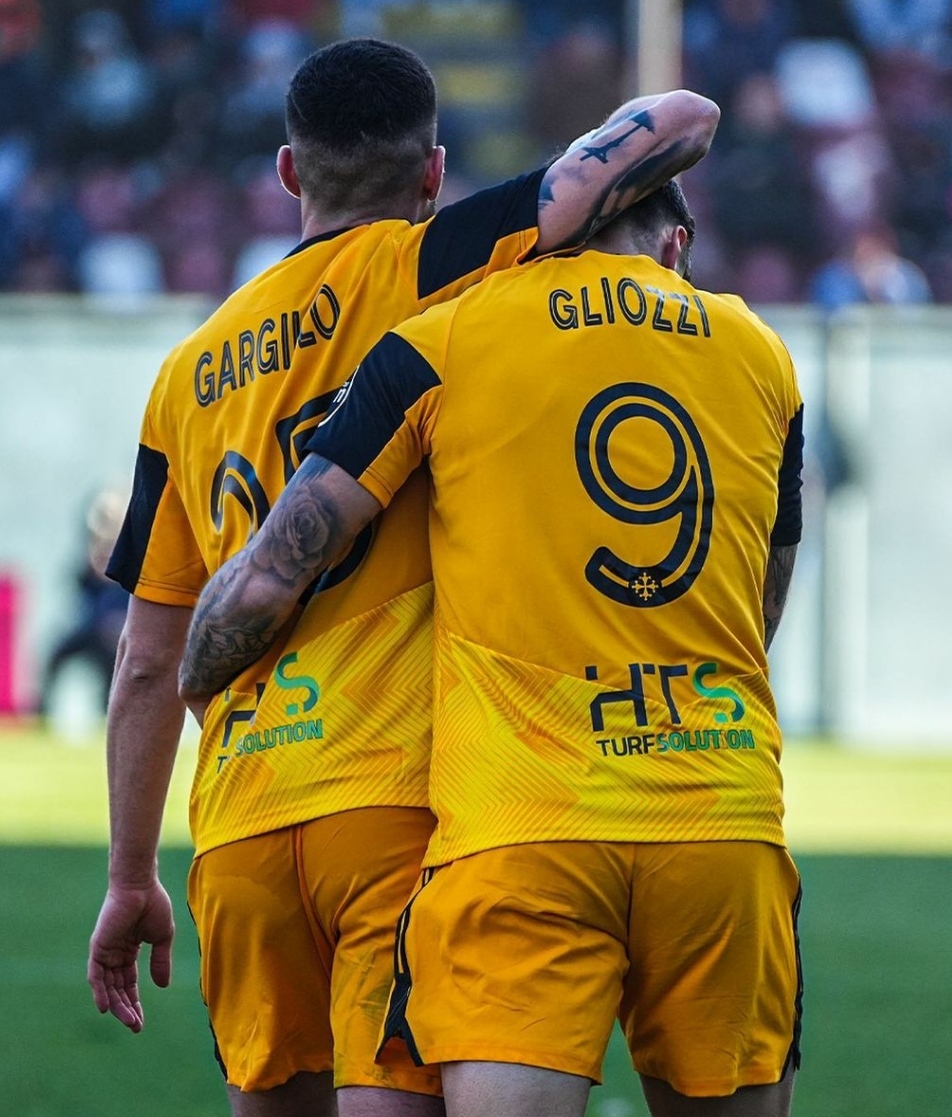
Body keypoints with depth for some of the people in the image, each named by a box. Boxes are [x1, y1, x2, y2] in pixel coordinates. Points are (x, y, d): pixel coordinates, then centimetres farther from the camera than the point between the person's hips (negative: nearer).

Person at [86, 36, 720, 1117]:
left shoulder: (193, 370, 17)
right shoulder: (421, 270, 3)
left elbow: (149, 665, 18)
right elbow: (678, 122, -5)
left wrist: (131, 880, 24)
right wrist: (617, 220, 17)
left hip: (240, 825, 5)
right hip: (407, 796, -5)